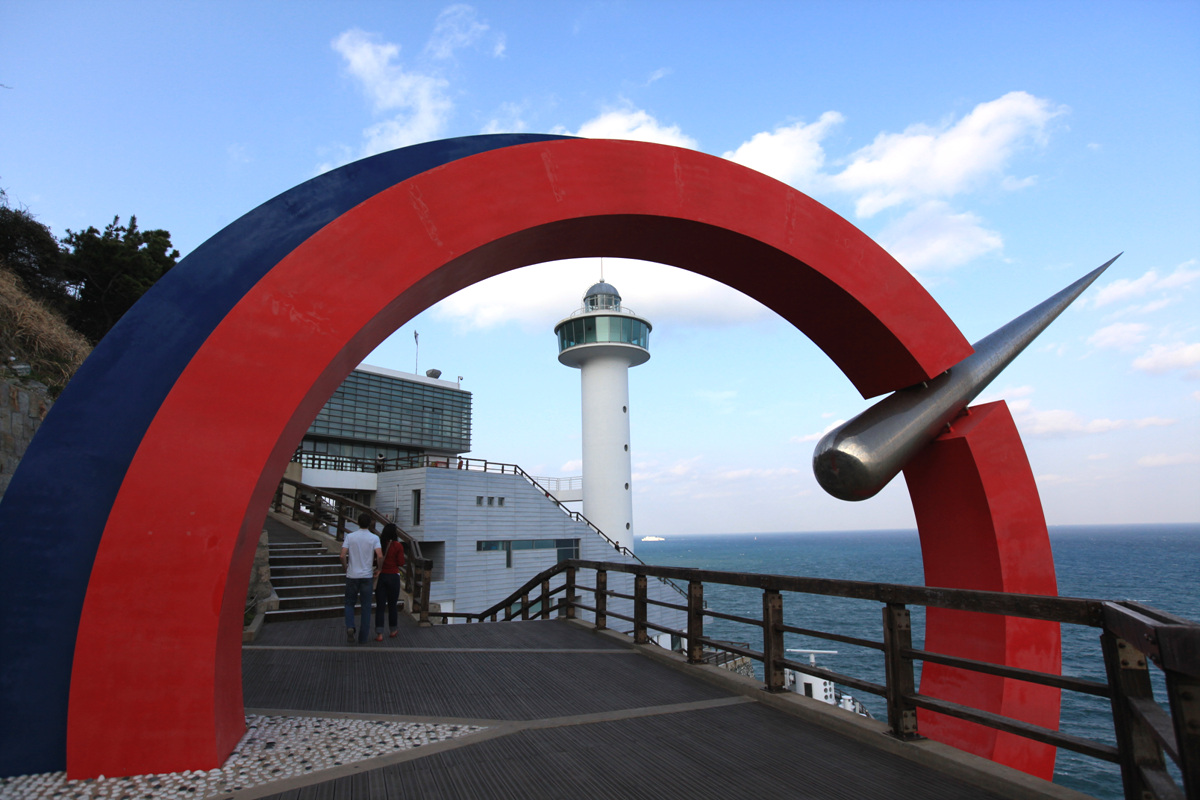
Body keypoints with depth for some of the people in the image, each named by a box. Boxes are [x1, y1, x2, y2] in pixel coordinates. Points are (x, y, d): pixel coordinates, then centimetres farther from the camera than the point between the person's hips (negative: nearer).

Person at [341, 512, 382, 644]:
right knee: (366, 606, 9)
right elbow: (380, 556, -17)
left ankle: (350, 626, -9)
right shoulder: (374, 538, -5)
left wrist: (346, 567, 10)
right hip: (367, 576, 0)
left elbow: (343, 556, -9)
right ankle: (363, 637, 10)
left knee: (349, 603, 16)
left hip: (352, 575, 1)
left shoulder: (350, 536, -2)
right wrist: (378, 569, 1)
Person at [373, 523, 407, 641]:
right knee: (392, 605, 13)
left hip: (380, 576, 1)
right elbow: (401, 563, -8)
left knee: (380, 606, 3)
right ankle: (393, 630, 26)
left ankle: (379, 633, -5)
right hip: (393, 577, -1)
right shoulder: (398, 545, -9)